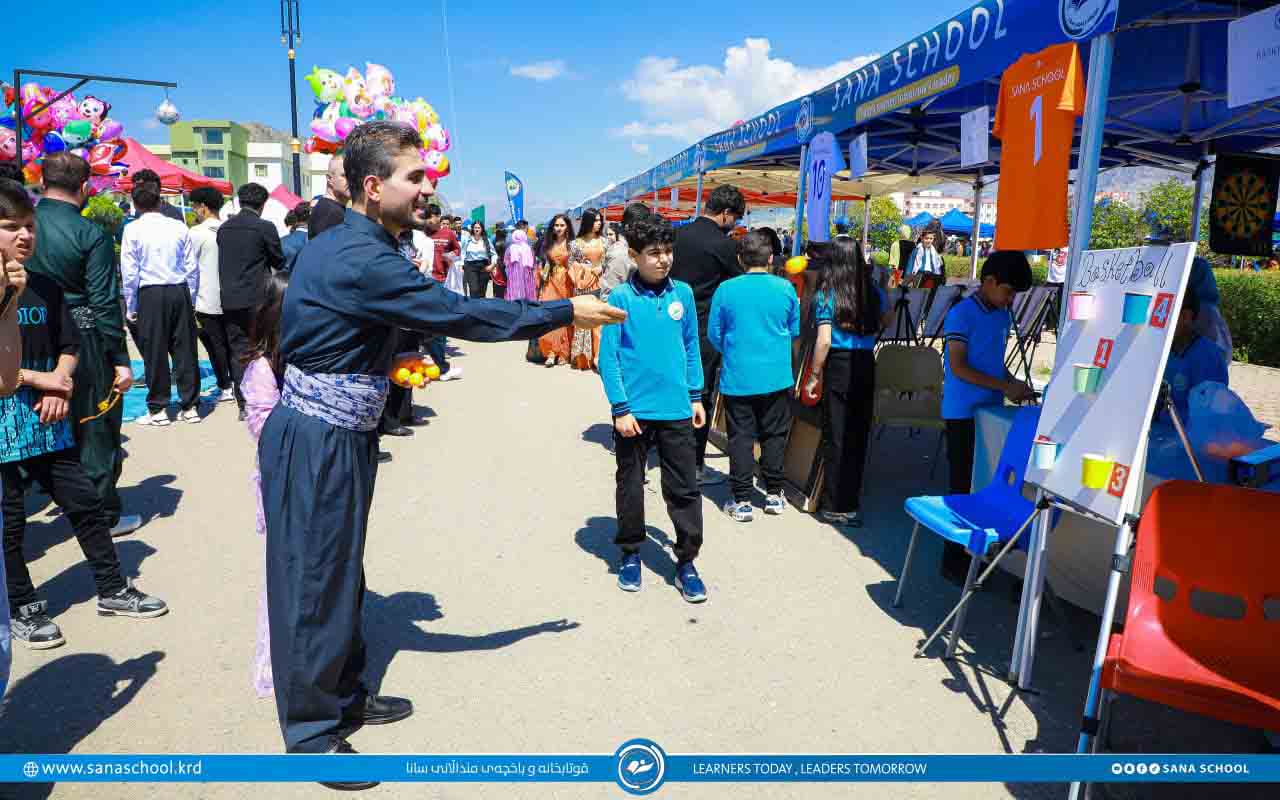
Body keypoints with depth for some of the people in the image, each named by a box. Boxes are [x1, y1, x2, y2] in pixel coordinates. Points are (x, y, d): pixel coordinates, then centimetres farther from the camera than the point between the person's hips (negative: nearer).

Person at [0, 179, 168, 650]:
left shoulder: (45, 288, 7)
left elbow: (69, 345, 11)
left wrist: (59, 383, -6)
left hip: (48, 421, 5)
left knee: (84, 503, 10)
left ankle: (112, 590, 23)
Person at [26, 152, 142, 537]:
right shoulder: (91, 235, -13)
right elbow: (105, 303, -15)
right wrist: (121, 359, -11)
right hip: (86, 342, -5)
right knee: (96, 431, 6)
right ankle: (104, 515, 14)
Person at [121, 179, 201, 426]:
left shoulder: (133, 229, -3)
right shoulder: (179, 227, 4)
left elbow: (129, 271, -3)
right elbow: (192, 267, 4)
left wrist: (131, 306, 6)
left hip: (150, 294, -2)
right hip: (180, 292, 2)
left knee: (155, 352, 5)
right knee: (185, 349, 7)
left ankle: (158, 410, 10)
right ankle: (189, 407, 11)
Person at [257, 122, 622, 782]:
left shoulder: (338, 244, 10)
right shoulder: (362, 261, -24)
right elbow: (461, 315, -24)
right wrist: (566, 311, -16)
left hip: (336, 436, 10)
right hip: (316, 445, -10)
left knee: (342, 571, 19)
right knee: (314, 581, 3)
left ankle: (344, 696, 35)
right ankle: (312, 733, 19)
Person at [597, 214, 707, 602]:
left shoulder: (683, 293, 3)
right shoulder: (621, 298, -8)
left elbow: (691, 347, 11)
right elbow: (608, 357, -8)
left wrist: (696, 396, 9)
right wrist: (620, 408, -12)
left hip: (677, 410, 3)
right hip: (634, 411, -2)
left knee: (684, 489, 7)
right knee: (630, 485, 13)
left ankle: (686, 562, 19)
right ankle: (630, 553, 31)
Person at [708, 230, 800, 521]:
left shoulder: (726, 290, -6)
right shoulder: (785, 289, -3)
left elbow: (714, 334, 2)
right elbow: (795, 330, 9)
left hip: (737, 378, -1)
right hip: (776, 377, 1)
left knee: (741, 437, 5)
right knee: (774, 435, 13)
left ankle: (741, 500, 8)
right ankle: (773, 494, 21)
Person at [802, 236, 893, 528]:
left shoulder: (826, 294, -7)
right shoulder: (873, 291, 5)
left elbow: (824, 340, -12)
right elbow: (888, 322, 20)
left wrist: (814, 376, -6)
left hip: (838, 365, -3)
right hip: (866, 364, 4)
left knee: (835, 437, 4)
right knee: (858, 435, 11)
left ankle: (835, 507, 10)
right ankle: (851, 502, 21)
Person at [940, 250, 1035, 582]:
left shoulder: (1004, 317, 11)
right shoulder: (961, 314, -12)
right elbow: (958, 367, -17)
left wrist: (1014, 384, 2)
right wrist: (1005, 387, -19)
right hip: (964, 414, -7)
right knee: (964, 486, -2)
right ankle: (954, 561, 8)